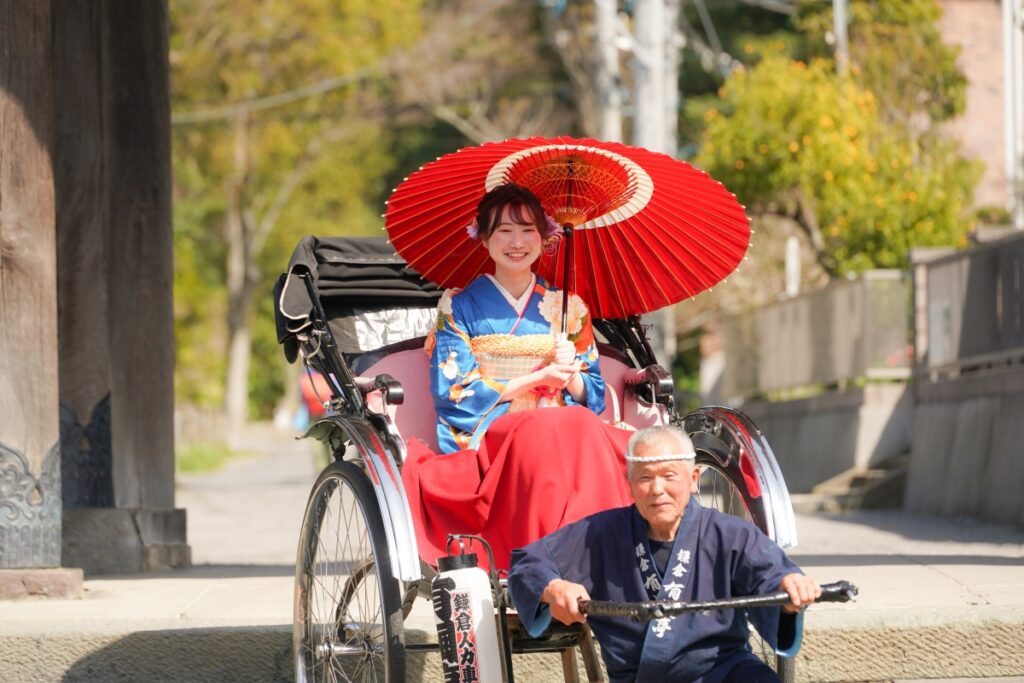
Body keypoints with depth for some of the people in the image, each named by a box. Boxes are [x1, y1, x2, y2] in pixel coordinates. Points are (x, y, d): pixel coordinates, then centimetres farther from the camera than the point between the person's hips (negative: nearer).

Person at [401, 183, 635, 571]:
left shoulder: (567, 309, 18)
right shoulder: (460, 306, 8)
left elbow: (592, 396, 16)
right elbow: (453, 392, -2)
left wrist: (569, 376, -7)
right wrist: (537, 378, -7)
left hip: (565, 430, 3)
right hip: (484, 437, -3)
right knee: (541, 432, -36)